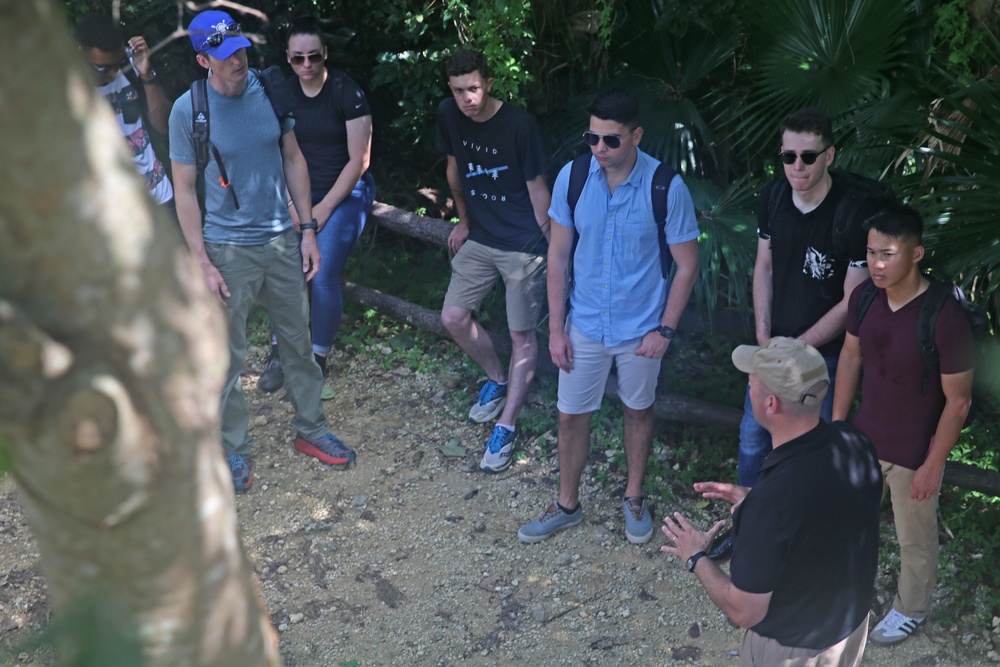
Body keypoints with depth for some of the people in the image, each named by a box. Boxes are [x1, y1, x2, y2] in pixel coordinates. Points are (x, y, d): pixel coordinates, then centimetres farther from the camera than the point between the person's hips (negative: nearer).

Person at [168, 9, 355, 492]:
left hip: (282, 240, 4)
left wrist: (308, 230, 3)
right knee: (227, 357, 6)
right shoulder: (188, 110, -12)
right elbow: (184, 190, -8)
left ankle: (310, 429, 30)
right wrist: (202, 263, -11)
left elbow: (293, 160, 6)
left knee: (298, 342, 14)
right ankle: (233, 448, 22)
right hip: (228, 251, -3)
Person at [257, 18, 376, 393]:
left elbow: (358, 160, -13)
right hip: (301, 192, 4)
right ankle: (280, 352, 7)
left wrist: (324, 208, -13)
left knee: (322, 275, -16)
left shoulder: (347, 93, -15)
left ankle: (318, 359, 3)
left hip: (345, 193, -4)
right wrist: (292, 203, -7)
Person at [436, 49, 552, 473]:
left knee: (522, 335, 1)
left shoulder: (519, 125, -18)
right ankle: (497, 380, 31)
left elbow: (536, 187, -11)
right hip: (479, 239, 6)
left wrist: (553, 245, -7)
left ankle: (506, 428, 9)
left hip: (523, 244, -6)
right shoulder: (449, 115, -4)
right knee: (453, 318, 6)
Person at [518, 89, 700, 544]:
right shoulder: (572, 177, -13)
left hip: (641, 328, -2)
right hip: (584, 324, 2)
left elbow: (687, 265, -9)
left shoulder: (666, 188, -20)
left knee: (638, 410, 19)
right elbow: (558, 255, -3)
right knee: (571, 415, 12)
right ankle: (567, 504, 35)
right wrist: (556, 327, -3)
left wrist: (665, 330, -10)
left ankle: (634, 497, 42)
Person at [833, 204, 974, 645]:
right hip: (864, 439, 5)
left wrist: (933, 465, -13)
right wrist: (837, 423, 7)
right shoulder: (864, 298, -12)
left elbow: (958, 401, -19)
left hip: (914, 454, -5)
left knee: (915, 539, 19)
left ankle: (911, 610, 44)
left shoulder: (946, 319, -28)